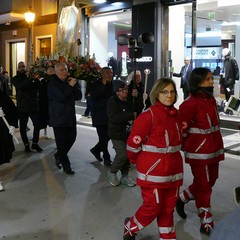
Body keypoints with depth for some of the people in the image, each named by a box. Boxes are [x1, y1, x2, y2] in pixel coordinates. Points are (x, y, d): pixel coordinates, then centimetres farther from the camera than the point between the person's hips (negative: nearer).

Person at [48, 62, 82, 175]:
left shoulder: (69, 81, 11)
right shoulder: (52, 84, -9)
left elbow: (78, 97, 4)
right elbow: (61, 97, -22)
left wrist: (75, 85, -10)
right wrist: (70, 86, -18)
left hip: (70, 117, 6)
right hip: (58, 118, -6)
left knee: (71, 138, 10)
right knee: (61, 142, 0)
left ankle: (58, 156, 33)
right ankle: (66, 166, 11)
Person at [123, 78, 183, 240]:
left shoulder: (176, 114, 5)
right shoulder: (148, 115, -18)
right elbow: (133, 143, -14)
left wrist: (171, 158, 15)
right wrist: (137, 161, 1)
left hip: (173, 169, 6)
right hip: (153, 170, -6)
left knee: (169, 206, 16)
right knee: (153, 207, 3)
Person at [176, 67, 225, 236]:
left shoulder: (211, 100, 8)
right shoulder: (190, 103, -19)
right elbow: (181, 129, -17)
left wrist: (218, 146, 19)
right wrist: (181, 148, -8)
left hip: (214, 149, 9)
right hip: (199, 151, -8)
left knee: (210, 181, 17)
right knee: (203, 184, 4)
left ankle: (182, 199, 37)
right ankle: (206, 222, 20)